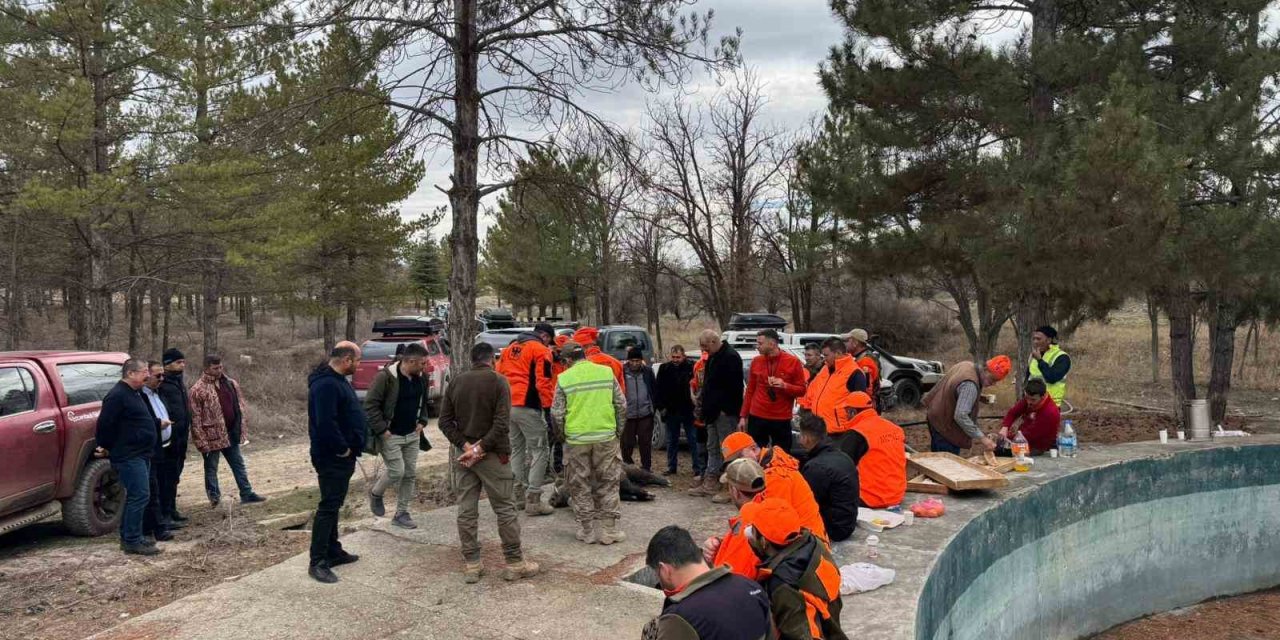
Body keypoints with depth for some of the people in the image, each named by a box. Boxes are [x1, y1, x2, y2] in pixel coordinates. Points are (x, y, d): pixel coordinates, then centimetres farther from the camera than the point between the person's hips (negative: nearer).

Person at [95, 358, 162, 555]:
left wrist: (158, 423, 25)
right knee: (140, 496, -11)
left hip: (140, 455, 11)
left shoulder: (133, 394, 17)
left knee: (134, 497, 15)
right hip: (129, 456, -11)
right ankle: (132, 542, -6)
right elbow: (105, 424, -18)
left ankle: (128, 537, 23)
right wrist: (106, 447, -8)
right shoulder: (117, 396, -16)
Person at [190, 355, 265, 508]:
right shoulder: (198, 389, -13)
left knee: (238, 464, 11)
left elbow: (239, 406, 13)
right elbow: (195, 418, -14)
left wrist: (242, 430, 9)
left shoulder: (231, 383, 6)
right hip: (212, 435, -6)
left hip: (231, 433, 6)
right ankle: (214, 497, 18)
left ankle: (246, 494, 18)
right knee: (211, 468, 7)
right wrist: (201, 441, -17)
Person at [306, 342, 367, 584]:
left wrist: (350, 447, 13)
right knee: (328, 507, -6)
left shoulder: (337, 380, 13)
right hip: (332, 458, -11)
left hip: (342, 456, 11)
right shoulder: (326, 384, -21)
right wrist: (342, 449, -20)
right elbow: (325, 423, -29)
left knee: (333, 505, 17)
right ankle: (317, 562, 0)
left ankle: (333, 552, 28)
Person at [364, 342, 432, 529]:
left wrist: (422, 421, 6)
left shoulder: (421, 377, 2)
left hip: (412, 435, 7)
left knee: (410, 474, 7)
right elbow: (370, 404, -17)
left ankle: (401, 513, 20)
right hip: (390, 435, -7)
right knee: (397, 471, -9)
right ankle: (376, 492, 23)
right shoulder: (385, 376, -19)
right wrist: (382, 429, -18)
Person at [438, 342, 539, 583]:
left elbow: (445, 421, 2)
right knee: (506, 509, 4)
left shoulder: (456, 382, 7)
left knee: (466, 510, 9)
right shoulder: (498, 381, -7)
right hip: (492, 455, -4)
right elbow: (502, 423, -17)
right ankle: (515, 563, 8)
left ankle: (471, 564, 12)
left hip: (462, 454, 4)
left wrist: (465, 445, -5)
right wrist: (480, 448, -15)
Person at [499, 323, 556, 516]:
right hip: (528, 407, -8)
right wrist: (549, 407, -12)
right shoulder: (540, 350, -5)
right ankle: (533, 499, -6)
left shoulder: (509, 349, 19)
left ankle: (518, 494, 23)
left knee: (516, 449, 18)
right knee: (540, 451, -2)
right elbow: (543, 383, -13)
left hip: (508, 406, 8)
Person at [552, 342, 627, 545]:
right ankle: (608, 529, 14)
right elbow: (621, 405, 2)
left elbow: (557, 414, -3)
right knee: (608, 483, 12)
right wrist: (618, 430, 15)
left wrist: (563, 434, 15)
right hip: (606, 436, 1)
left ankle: (588, 530, 17)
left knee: (580, 486, 11)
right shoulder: (607, 372, 2)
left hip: (576, 439, -1)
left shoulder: (564, 378, -2)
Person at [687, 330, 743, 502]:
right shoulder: (713, 358, 15)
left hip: (725, 412, -10)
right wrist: (706, 407, 17)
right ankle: (710, 482, 22)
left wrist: (726, 408, -21)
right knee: (712, 448, 15)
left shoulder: (730, 357, -16)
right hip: (713, 411, 10)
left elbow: (734, 386, -22)